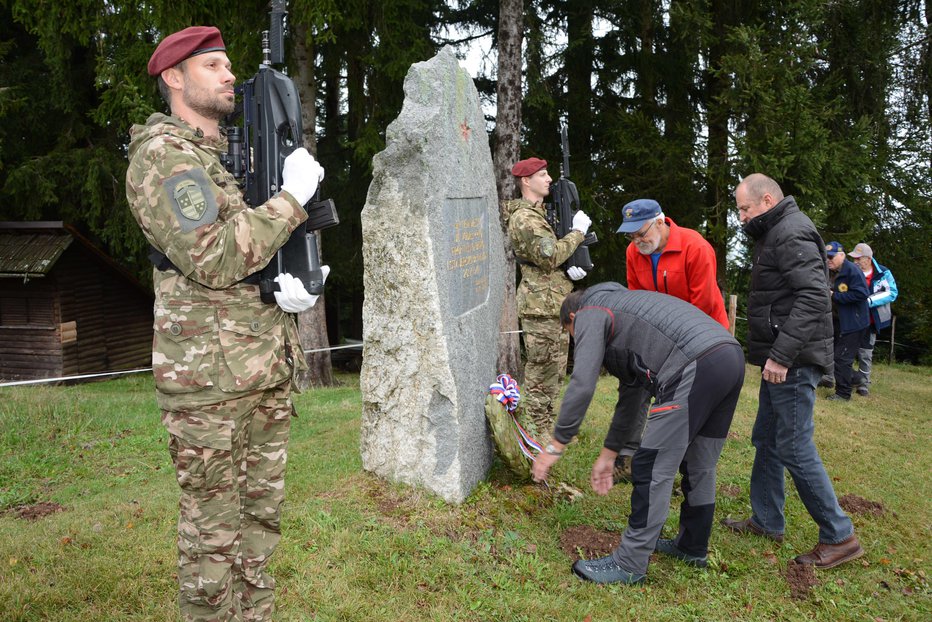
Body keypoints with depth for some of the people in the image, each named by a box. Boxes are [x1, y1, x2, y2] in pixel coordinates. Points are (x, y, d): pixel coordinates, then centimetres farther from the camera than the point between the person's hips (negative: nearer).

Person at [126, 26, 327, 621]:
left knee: (262, 512, 16)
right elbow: (212, 259, -22)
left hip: (271, 367, 8)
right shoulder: (163, 155, -9)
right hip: (209, 376, -8)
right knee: (212, 527, 4)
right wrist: (290, 197, -17)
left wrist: (307, 282, -2)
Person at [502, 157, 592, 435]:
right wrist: (578, 231, -12)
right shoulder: (523, 218, -15)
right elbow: (549, 256, -22)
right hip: (541, 305, -10)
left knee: (554, 368, 17)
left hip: (554, 303, 10)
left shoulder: (540, 213, 18)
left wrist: (569, 269, 0)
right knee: (541, 371, -4)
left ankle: (547, 426, 28)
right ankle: (539, 431, 5)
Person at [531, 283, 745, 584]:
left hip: (696, 367, -10)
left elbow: (582, 385, -6)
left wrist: (556, 446, 1)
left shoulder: (590, 314, 9)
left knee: (654, 468, -2)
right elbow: (629, 395, 39)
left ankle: (629, 565, 7)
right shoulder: (621, 309, 35)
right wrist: (608, 454, 42)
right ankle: (693, 547, 39)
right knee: (700, 465, 23)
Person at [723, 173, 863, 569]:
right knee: (765, 440, 17)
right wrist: (775, 355, 14)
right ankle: (766, 521, 29)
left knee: (794, 448, -5)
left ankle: (839, 537, 8)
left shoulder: (792, 233, -15)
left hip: (792, 362, -11)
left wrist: (781, 355, -26)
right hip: (780, 359, 11)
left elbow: (813, 298, -25)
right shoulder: (776, 233, 17)